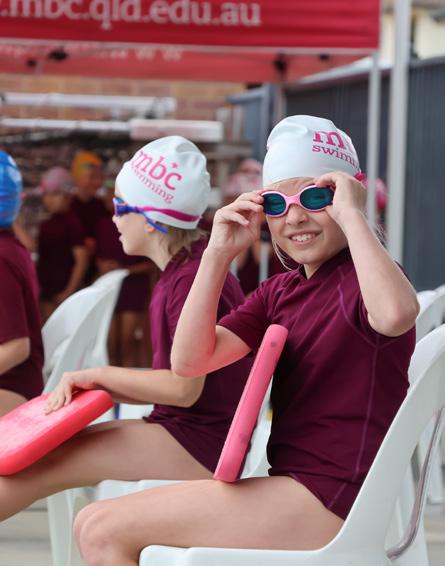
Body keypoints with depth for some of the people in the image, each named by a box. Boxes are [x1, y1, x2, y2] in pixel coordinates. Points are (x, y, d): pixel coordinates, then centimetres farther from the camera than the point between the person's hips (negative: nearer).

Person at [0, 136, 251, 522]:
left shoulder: (193, 279, -19)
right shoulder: (179, 272, 12)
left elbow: (184, 387, -21)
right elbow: (174, 382, 11)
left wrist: (98, 375, -11)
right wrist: (95, 387, 2)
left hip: (201, 444, -9)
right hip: (182, 430, 9)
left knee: (41, 464, -12)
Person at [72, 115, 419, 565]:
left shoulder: (364, 276, -10)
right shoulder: (279, 291, 14)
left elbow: (396, 313, -37)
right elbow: (190, 360, 2)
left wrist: (351, 215, -25)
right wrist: (219, 253, -5)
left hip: (332, 498, -8)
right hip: (289, 485, 8)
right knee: (94, 524, 10)